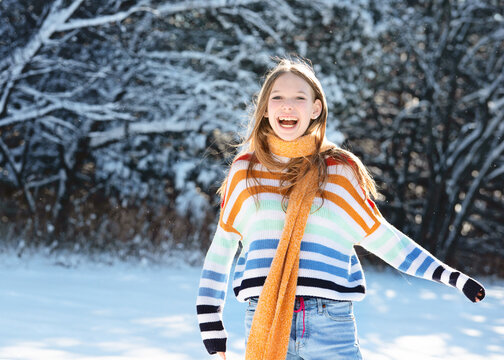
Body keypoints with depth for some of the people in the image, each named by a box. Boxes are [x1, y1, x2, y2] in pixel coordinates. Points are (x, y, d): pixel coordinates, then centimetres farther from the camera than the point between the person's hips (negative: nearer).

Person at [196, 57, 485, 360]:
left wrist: (451, 277, 11)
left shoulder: (341, 171, 6)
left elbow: (381, 236, 13)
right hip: (263, 325, 1)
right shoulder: (244, 171, 8)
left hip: (332, 324, -1)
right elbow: (221, 250, 14)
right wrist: (210, 323, 10)